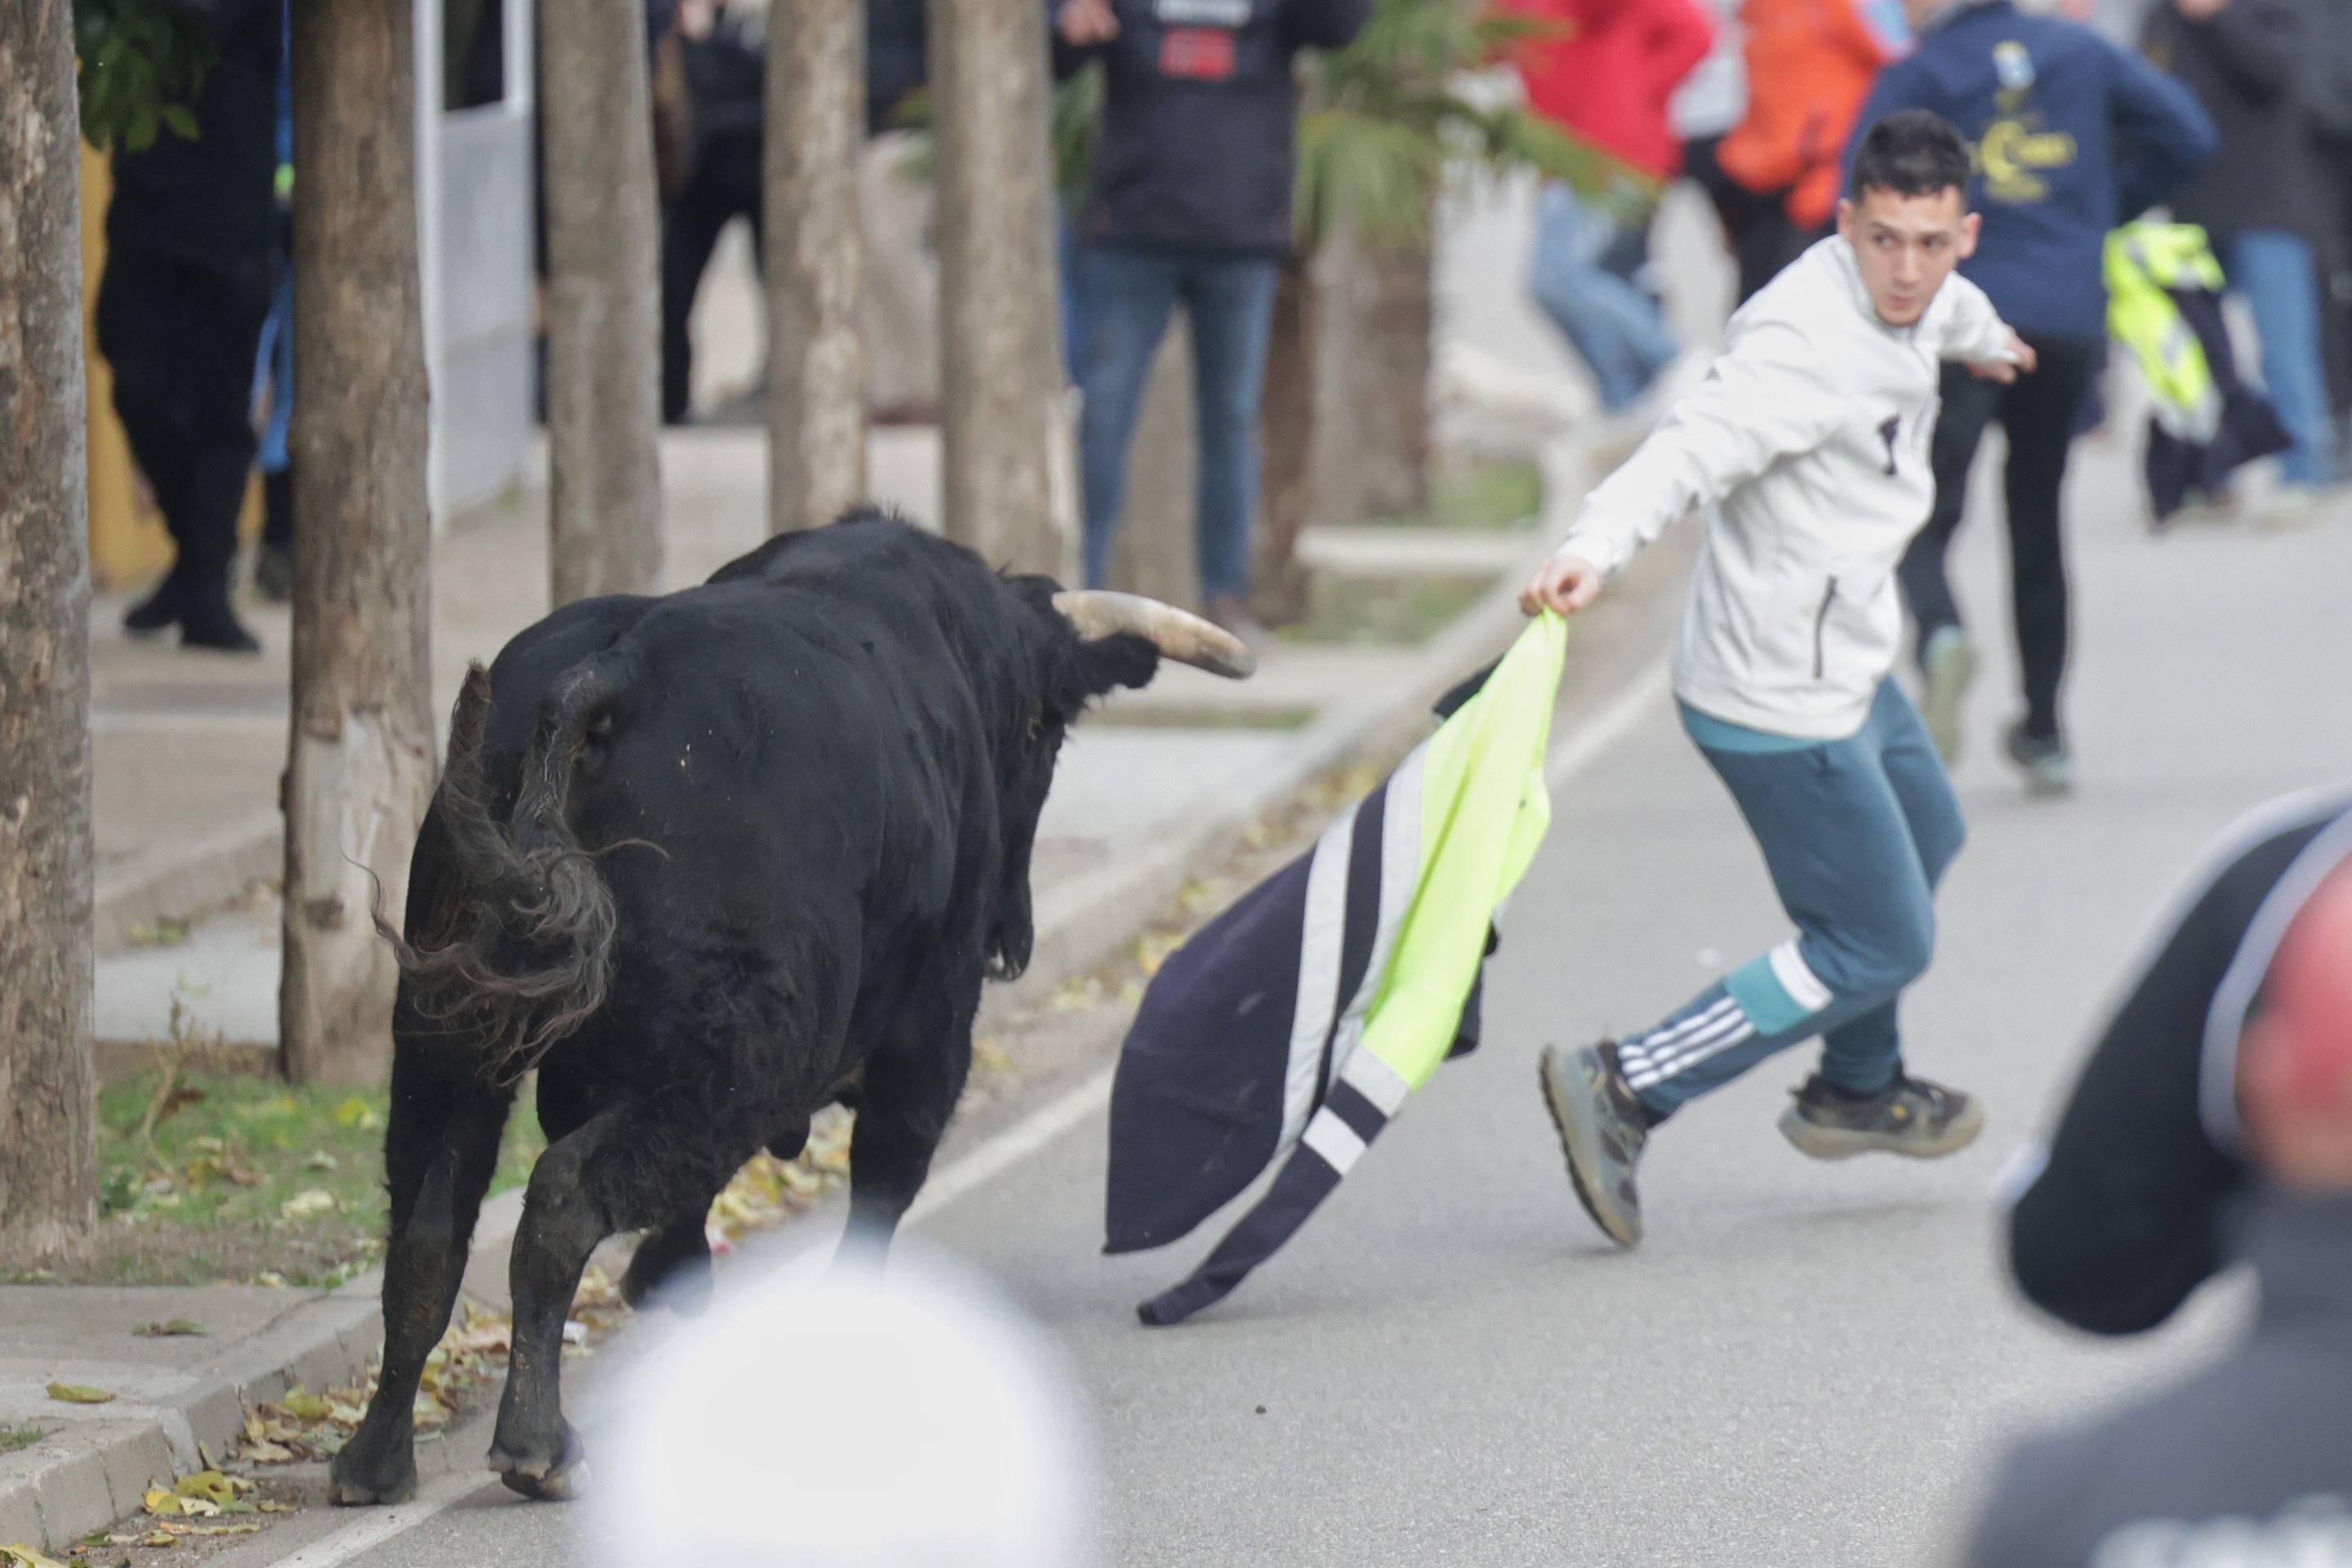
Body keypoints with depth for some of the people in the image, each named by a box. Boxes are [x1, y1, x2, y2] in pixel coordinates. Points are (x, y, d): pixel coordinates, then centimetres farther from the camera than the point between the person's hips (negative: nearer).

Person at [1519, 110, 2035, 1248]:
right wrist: (1594, 548, -60)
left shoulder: (1920, 296, 1)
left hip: (1846, 667, 10)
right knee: (1879, 944, -4)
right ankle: (1623, 1091, -4)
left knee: (1926, 839, 32)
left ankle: (1857, 1091, 53)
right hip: (1783, 705, -10)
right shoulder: (1805, 344, -29)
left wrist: (1983, 340, 52)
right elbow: (1692, 448, -42)